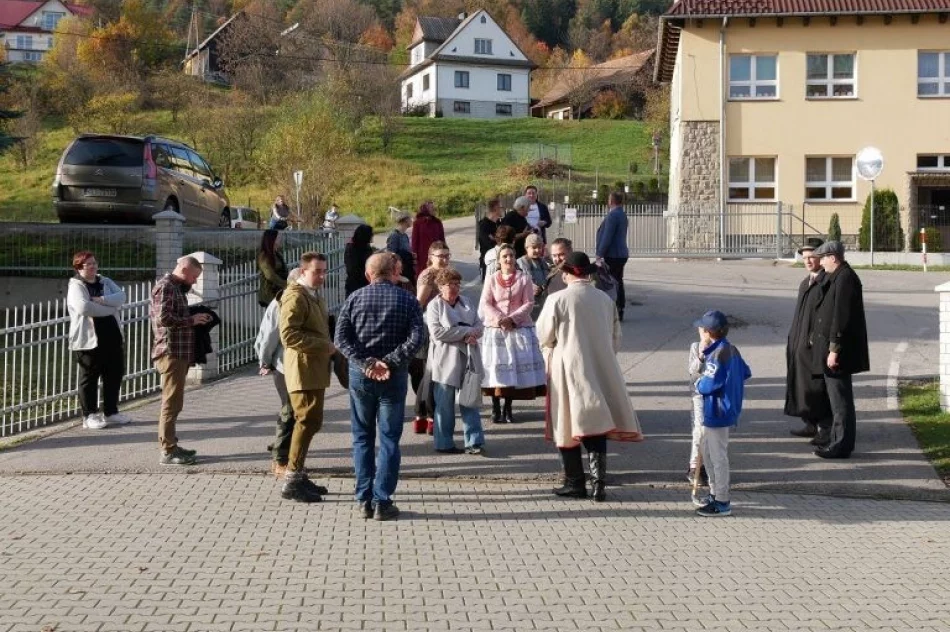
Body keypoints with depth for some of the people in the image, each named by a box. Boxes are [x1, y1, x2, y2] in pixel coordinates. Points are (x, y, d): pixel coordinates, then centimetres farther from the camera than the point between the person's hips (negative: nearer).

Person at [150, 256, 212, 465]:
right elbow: (163, 317, -23)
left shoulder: (176, 288, 20)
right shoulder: (165, 287, -11)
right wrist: (191, 320, -16)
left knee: (173, 402, 15)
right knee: (172, 402, -8)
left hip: (179, 354, 10)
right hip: (171, 353, -10)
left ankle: (170, 445, 23)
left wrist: (194, 319, 10)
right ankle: (168, 451, -5)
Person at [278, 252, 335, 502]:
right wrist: (324, 346, -20)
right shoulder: (295, 297, -14)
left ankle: (298, 476, 21)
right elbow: (289, 335, -24)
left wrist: (329, 347, 15)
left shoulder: (315, 296, 18)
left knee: (311, 422, 13)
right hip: (303, 371, -10)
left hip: (316, 371, 10)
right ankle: (292, 481, -5)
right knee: (307, 421, -10)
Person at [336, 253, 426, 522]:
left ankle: (364, 500, 12)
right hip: (394, 376, -1)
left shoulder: (355, 298, 2)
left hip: (360, 374, 1)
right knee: (389, 440, 4)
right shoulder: (407, 300, -1)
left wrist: (365, 363, -11)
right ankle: (382, 502, 2)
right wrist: (390, 362, -14)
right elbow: (417, 336, -12)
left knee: (362, 437, 12)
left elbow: (341, 336, -6)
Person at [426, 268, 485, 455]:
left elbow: (479, 325, 11)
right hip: (446, 362, -5)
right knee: (445, 405, 3)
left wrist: (471, 335, -13)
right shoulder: (434, 306, -4)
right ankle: (444, 443, 12)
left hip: (467, 359, 5)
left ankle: (474, 441, 9)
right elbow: (437, 332, -16)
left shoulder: (467, 303, 13)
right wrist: (466, 332, -13)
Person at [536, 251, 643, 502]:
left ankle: (575, 484, 13)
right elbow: (615, 339, 9)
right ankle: (599, 482, 3)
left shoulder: (558, 300, -12)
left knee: (568, 427, 8)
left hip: (568, 371, -4)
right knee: (596, 428, 9)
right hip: (600, 371, 4)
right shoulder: (605, 300, 2)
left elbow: (544, 336, -5)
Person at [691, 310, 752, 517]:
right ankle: (715, 494, 32)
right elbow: (745, 373, 14)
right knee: (707, 451, 21)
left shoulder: (717, 355, -22)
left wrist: (698, 383, -2)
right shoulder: (730, 350, 6)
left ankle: (722, 503, 7)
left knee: (718, 456, -1)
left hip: (717, 413, -10)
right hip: (714, 413, 10)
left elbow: (707, 385, -26)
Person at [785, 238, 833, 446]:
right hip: (800, 343, 9)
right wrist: (793, 340, 18)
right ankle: (811, 425, 22)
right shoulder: (805, 283, 17)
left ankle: (825, 429, 2)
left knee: (818, 386, -5)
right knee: (802, 384, 13)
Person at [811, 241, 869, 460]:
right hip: (833, 346, 10)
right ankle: (839, 440, 24)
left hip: (838, 350, -10)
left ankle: (841, 446, 2)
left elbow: (841, 317, -22)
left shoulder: (844, 278, -18)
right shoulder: (837, 277, 13)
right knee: (837, 398, 16)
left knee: (840, 399, -3)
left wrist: (834, 350, -22)